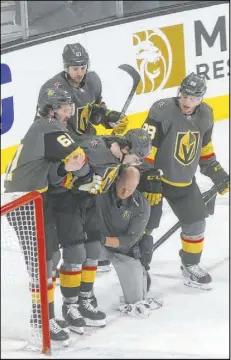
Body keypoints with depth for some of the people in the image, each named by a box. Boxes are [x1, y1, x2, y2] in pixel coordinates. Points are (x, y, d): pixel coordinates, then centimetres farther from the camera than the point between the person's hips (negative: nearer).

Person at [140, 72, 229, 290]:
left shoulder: (204, 116, -1)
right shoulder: (163, 111, -23)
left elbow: (204, 147, 15)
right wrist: (149, 178, -26)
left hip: (184, 181, 6)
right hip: (155, 177, -6)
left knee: (196, 221, 8)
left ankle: (191, 265, 28)